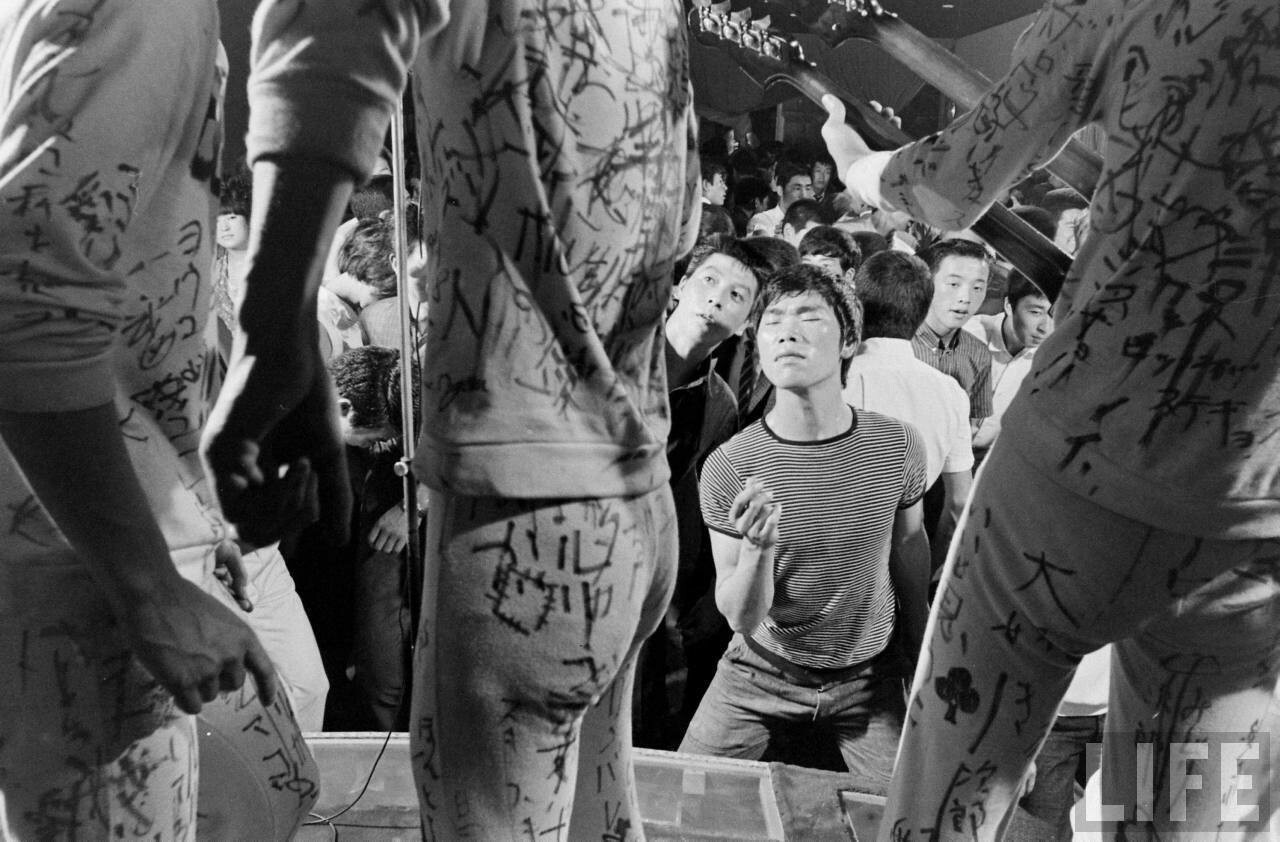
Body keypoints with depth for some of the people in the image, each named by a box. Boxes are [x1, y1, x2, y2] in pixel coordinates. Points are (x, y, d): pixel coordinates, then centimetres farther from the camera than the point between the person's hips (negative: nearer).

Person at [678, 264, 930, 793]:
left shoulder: (898, 447, -15)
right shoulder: (728, 468, -21)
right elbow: (741, 618, -17)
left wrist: (917, 641, 18)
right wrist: (758, 550, -38)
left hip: (868, 673, 1)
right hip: (763, 670, -1)